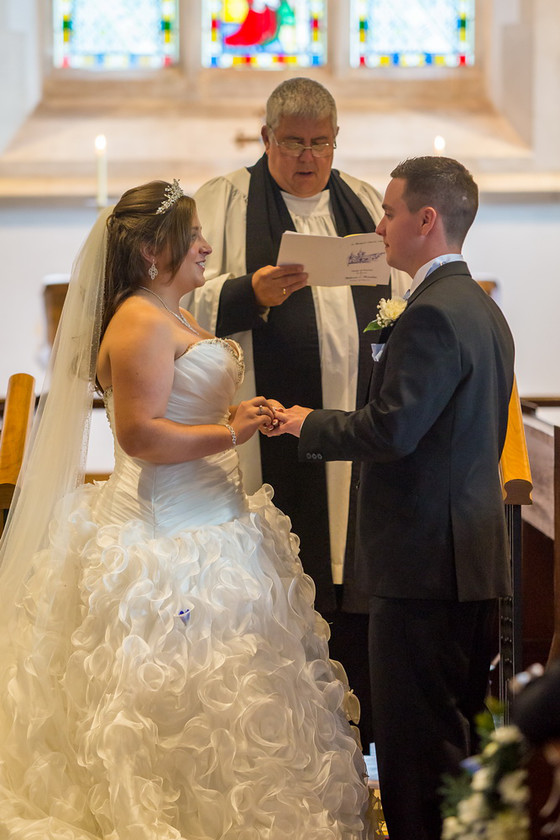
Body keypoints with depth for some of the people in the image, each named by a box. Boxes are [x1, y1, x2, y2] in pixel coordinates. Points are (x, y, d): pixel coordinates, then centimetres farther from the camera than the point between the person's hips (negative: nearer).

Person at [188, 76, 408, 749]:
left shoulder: (364, 203, 19)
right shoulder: (224, 201, 5)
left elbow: (403, 303, 20)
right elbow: (192, 302, -5)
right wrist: (250, 292, -24)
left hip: (360, 428, 4)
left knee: (354, 584, 3)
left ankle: (352, 735, 12)